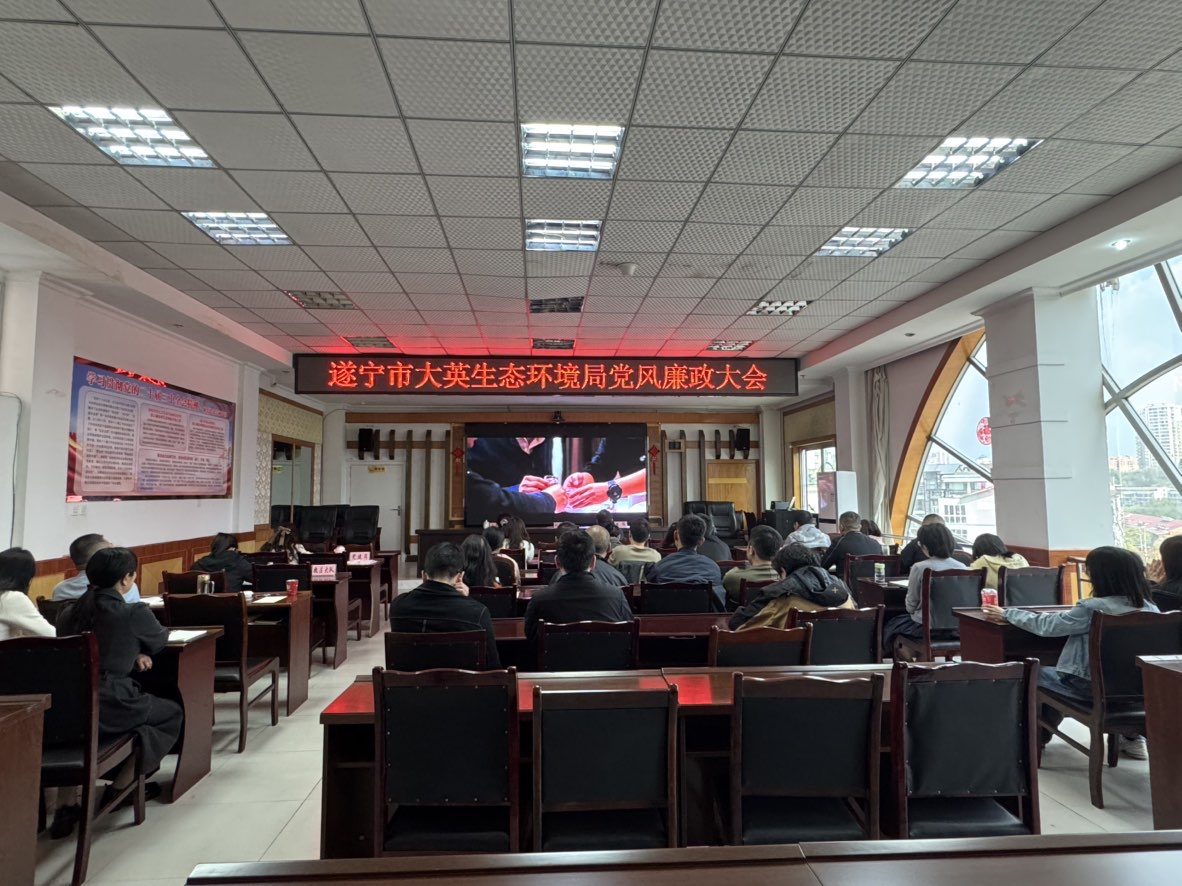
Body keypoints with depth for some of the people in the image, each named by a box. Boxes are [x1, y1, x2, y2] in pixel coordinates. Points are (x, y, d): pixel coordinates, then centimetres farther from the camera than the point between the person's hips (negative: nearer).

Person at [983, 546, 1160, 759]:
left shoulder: (1092, 607, -22)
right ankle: (1131, 736, 34)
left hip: (1093, 687, -5)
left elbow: (1045, 626, -12)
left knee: (1037, 673, 19)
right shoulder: (1150, 608, -5)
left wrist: (1006, 613, 1)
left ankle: (1039, 736, 36)